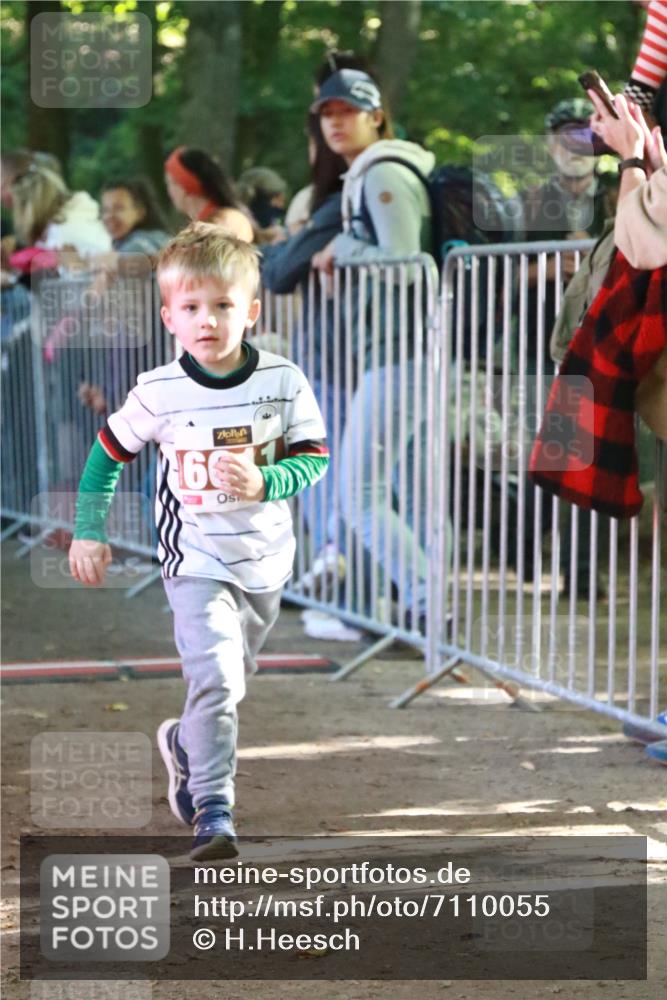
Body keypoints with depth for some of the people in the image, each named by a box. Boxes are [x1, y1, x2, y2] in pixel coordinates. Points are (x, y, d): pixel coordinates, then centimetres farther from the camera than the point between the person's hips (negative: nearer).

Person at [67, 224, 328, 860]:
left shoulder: (283, 382, -10)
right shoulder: (158, 393, -12)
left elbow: (314, 460, -5)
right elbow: (109, 452, 2)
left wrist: (263, 483, -24)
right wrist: (88, 531, 1)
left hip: (265, 559, 3)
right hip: (196, 561, -3)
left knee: (229, 680, 20)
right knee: (215, 677, -18)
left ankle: (185, 744, 49)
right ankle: (213, 813, -15)